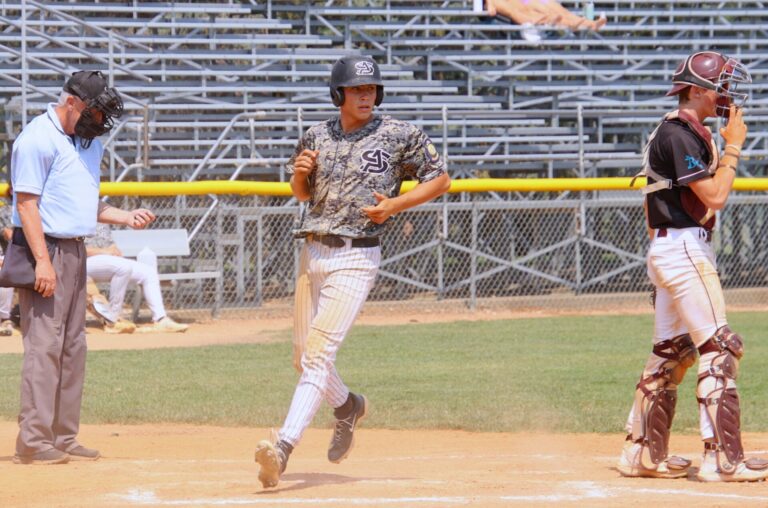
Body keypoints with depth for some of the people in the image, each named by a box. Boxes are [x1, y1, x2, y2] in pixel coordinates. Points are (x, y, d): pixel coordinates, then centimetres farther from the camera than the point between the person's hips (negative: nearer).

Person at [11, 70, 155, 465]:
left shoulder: (88, 143, 16)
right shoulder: (37, 139, -12)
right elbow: (26, 203, -16)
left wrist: (126, 217, 8)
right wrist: (43, 261, -22)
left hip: (75, 251, 10)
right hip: (47, 251, -10)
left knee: (73, 347, 11)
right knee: (43, 345, -11)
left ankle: (64, 438, 17)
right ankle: (33, 442, -11)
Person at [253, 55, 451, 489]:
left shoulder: (399, 136, -2)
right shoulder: (317, 137, 10)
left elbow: (441, 179, 2)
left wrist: (395, 205, -11)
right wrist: (300, 173, -1)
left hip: (356, 258, -6)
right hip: (313, 253, 6)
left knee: (319, 352, -17)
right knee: (305, 357, 13)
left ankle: (285, 447, -25)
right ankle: (348, 407, 44)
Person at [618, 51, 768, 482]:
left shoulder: (689, 133, 16)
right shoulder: (679, 135, -15)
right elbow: (714, 196, -19)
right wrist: (733, 147, -12)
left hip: (670, 249, 11)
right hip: (683, 248, -11)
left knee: (673, 351, 13)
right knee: (720, 349, -11)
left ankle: (643, 453, 17)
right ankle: (723, 459, -13)